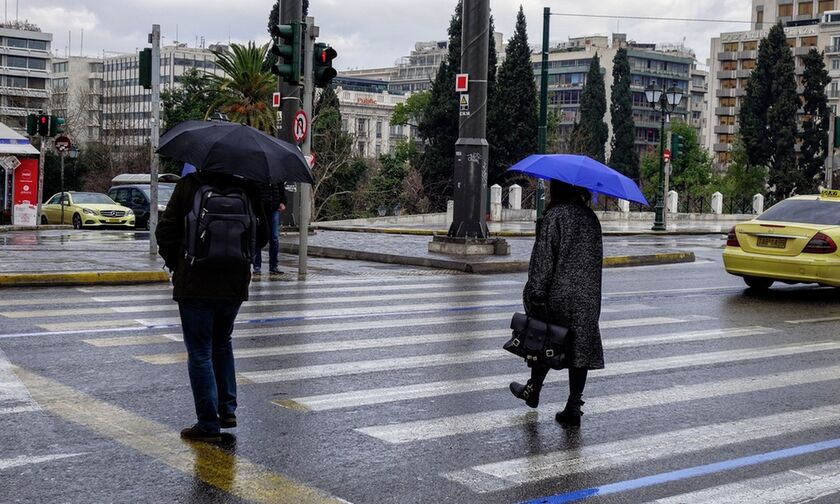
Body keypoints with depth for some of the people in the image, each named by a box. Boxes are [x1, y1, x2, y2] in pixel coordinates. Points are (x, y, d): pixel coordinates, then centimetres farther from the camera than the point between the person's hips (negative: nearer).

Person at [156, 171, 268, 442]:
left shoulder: (188, 186, -8)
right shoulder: (247, 189, 1)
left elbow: (165, 232, -8)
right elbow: (262, 237, 6)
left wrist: (175, 263, 9)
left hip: (195, 286, -4)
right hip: (235, 285, 4)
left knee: (200, 353, 3)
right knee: (222, 343, 24)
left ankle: (209, 424, 4)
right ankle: (228, 409, 21)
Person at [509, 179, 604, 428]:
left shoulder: (553, 217, -12)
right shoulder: (591, 217, 8)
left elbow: (543, 260, -14)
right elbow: (597, 257, 14)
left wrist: (536, 295, -12)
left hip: (558, 294, -5)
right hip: (588, 297, 5)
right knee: (581, 347, 3)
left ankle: (533, 391, 31)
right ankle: (574, 407, 2)